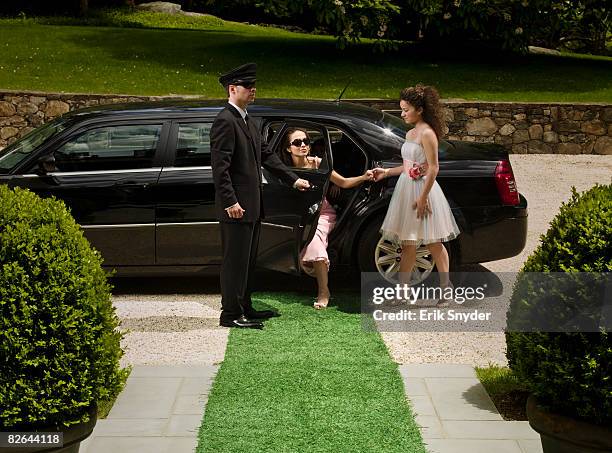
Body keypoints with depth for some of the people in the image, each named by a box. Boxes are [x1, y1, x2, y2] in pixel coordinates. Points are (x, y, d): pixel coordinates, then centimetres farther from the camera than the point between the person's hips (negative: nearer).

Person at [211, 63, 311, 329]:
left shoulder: (246, 121, 17)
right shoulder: (225, 121, -14)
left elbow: (265, 155, 22)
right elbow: (219, 166, -19)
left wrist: (293, 180, 20)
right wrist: (230, 202, -23)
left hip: (251, 205, 10)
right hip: (237, 206, -10)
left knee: (247, 261, 16)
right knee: (235, 261, -4)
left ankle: (244, 308, 25)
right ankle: (230, 314, 3)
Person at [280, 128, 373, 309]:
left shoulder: (317, 163, -10)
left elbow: (343, 183, -8)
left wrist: (363, 177, -24)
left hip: (323, 214, -1)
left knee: (313, 239, -32)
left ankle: (323, 291, -27)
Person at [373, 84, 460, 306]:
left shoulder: (427, 133, -13)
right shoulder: (410, 133, 13)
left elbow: (433, 168, -17)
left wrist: (423, 197, -20)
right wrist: (386, 172, 17)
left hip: (422, 189, -9)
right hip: (406, 188, 9)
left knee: (433, 242, -1)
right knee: (408, 243, 9)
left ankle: (446, 286, 9)